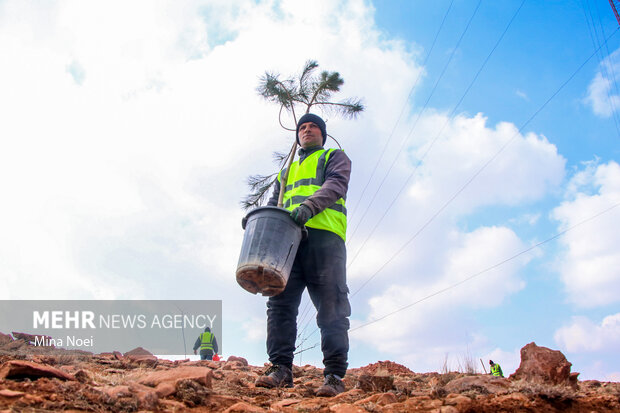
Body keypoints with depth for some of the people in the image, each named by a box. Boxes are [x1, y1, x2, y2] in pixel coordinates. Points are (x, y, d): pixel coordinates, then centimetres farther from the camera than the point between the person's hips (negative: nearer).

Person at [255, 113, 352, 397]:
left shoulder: (334, 157, 20)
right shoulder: (286, 170, 35)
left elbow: (336, 184, -1)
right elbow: (274, 203, 26)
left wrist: (309, 206, -21)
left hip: (324, 237, -4)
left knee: (331, 308, -9)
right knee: (280, 303, -8)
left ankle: (334, 376, -9)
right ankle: (281, 369, -6)